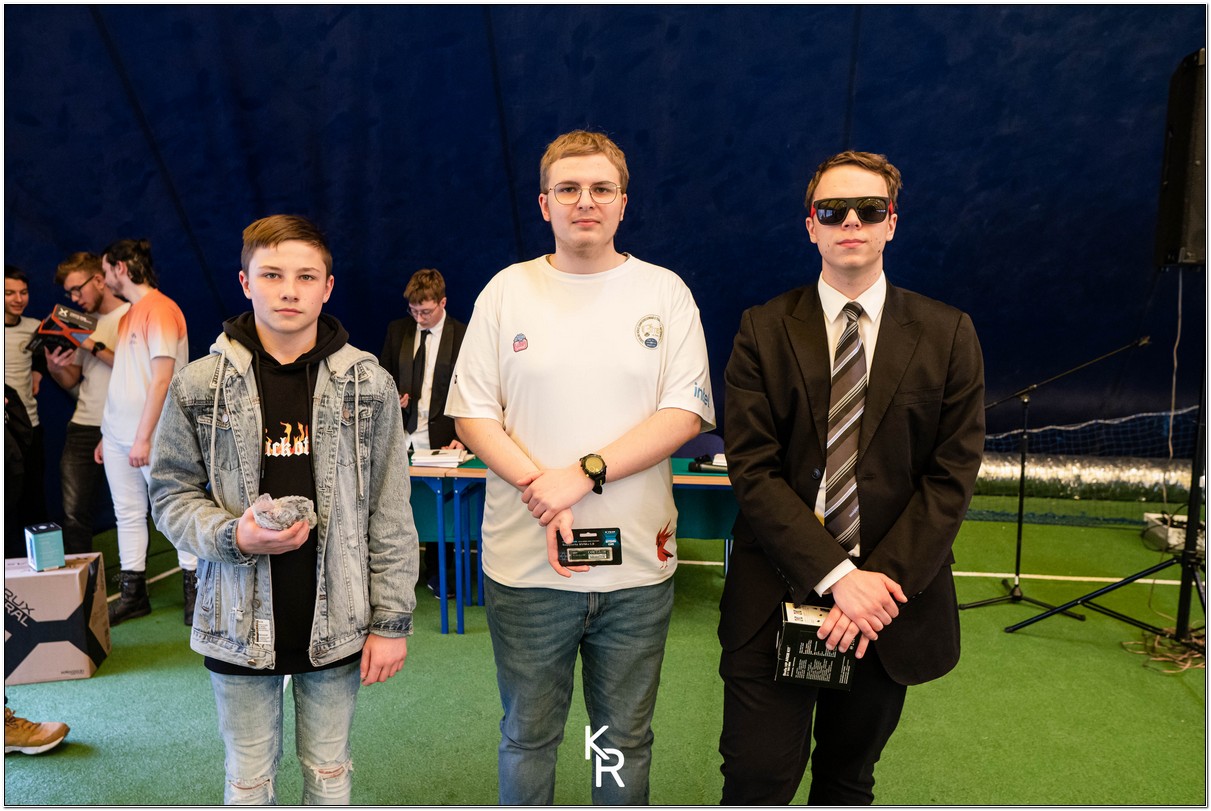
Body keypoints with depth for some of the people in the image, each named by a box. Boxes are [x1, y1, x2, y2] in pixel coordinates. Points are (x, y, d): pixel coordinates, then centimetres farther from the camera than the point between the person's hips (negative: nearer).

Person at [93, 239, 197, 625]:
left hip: (152, 438, -8)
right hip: (118, 434, 8)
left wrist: (143, 437, -20)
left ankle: (194, 589, 11)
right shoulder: (129, 315, 15)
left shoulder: (160, 308, -11)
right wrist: (107, 433, 16)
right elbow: (125, 378, 18)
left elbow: (161, 378, -18)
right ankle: (133, 594, 19)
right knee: (128, 515, 11)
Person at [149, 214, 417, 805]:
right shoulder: (199, 386, -5)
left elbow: (391, 515, -2)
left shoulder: (368, 385, -4)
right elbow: (172, 494, 2)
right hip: (240, 621, 0)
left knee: (330, 777, 18)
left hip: (336, 623, 0)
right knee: (249, 781, 18)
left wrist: (391, 620, -3)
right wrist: (234, 536, -17)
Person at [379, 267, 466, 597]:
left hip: (440, 439, -2)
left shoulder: (462, 335, -2)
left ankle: (436, 573, 24)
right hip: (402, 436, 2)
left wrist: (461, 437, -11)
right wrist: (391, 396, -4)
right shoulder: (397, 330, 9)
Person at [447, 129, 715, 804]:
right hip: (526, 564, 0)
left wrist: (583, 474, -16)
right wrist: (539, 491, -14)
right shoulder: (508, 290, 3)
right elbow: (472, 415, 0)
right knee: (528, 736, 16)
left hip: (638, 562, 0)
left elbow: (685, 414, -6)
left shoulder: (665, 292, 2)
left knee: (626, 740, 16)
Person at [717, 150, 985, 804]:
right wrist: (837, 574, -16)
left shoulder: (947, 335, 2)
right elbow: (751, 469, -8)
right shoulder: (763, 331, -1)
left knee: (849, 778, 18)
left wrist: (884, 581, -13)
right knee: (758, 781, 2)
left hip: (891, 601, 2)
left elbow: (953, 474, -3)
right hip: (778, 597, -1)